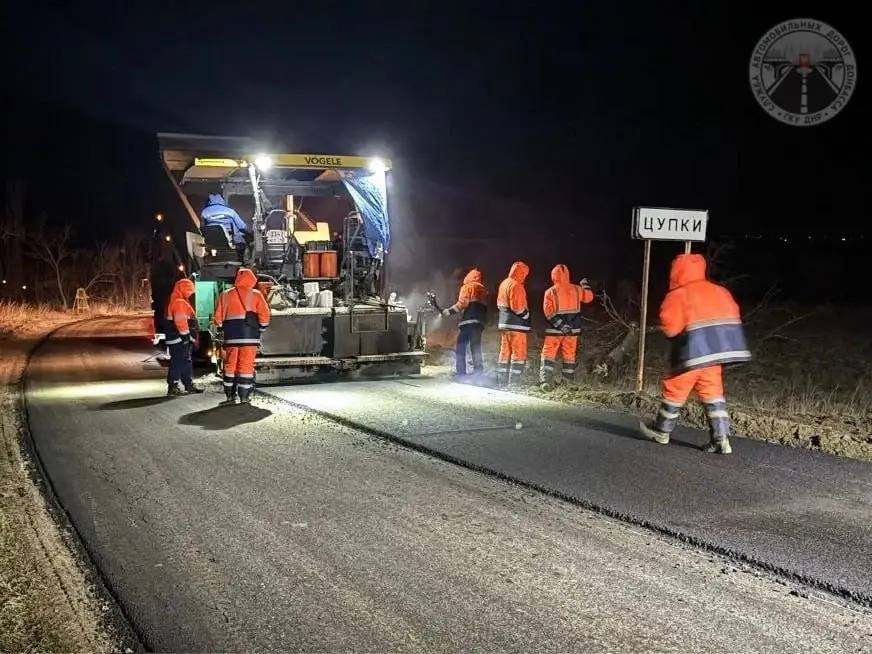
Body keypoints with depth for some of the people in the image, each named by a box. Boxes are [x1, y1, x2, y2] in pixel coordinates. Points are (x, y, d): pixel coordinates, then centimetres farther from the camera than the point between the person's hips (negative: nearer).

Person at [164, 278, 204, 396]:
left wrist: (189, 336, 24)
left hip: (181, 339, 11)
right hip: (179, 339, -11)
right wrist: (185, 335, -21)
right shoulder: (179, 302, -15)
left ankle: (189, 384, 24)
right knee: (178, 362, -10)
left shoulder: (180, 302, 21)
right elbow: (180, 321, -23)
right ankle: (172, 387, -9)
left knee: (186, 362, 16)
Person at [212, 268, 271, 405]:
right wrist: (260, 329, 7)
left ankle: (230, 396, 10)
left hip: (231, 336, 2)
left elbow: (218, 318, 5)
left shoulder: (225, 295, 7)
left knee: (230, 365, 10)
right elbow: (264, 315, -8)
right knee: (246, 365, 1)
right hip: (250, 336, -2)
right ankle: (244, 397, 1)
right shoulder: (255, 295, 0)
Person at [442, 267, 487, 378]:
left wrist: (448, 311, -7)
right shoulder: (483, 290, 20)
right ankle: (478, 372, -3)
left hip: (467, 321, -6)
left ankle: (461, 373, -9)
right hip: (479, 322, 6)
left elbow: (462, 303, -9)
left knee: (460, 348, -4)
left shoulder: (467, 287, 2)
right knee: (476, 348, 5)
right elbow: (485, 308, 19)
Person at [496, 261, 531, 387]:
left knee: (505, 352, 12)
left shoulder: (503, 284, 13)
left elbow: (499, 303, 19)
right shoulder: (516, 286, -15)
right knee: (519, 354, -5)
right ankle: (513, 382, -10)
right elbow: (517, 307, -21)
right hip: (517, 325, -9)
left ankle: (501, 381, 15)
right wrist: (527, 315, -6)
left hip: (504, 324, 9)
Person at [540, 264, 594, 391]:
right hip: (573, 328, 4)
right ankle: (568, 380, 19)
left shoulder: (550, 292, -9)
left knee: (548, 353, -1)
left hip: (555, 328, -3)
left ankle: (546, 380, -14)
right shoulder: (576, 289, 1)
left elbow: (548, 312, -16)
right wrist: (585, 285, 34)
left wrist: (560, 325, -16)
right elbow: (589, 297, 18)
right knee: (569, 353, 14)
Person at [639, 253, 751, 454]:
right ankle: (721, 439, -2)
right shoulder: (719, 291, 11)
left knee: (675, 390, 10)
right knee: (712, 393, 8)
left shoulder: (678, 295, -7)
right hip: (716, 352, 5)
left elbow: (670, 326, -12)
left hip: (694, 353, -5)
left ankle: (661, 432, 23)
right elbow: (732, 316, 13)